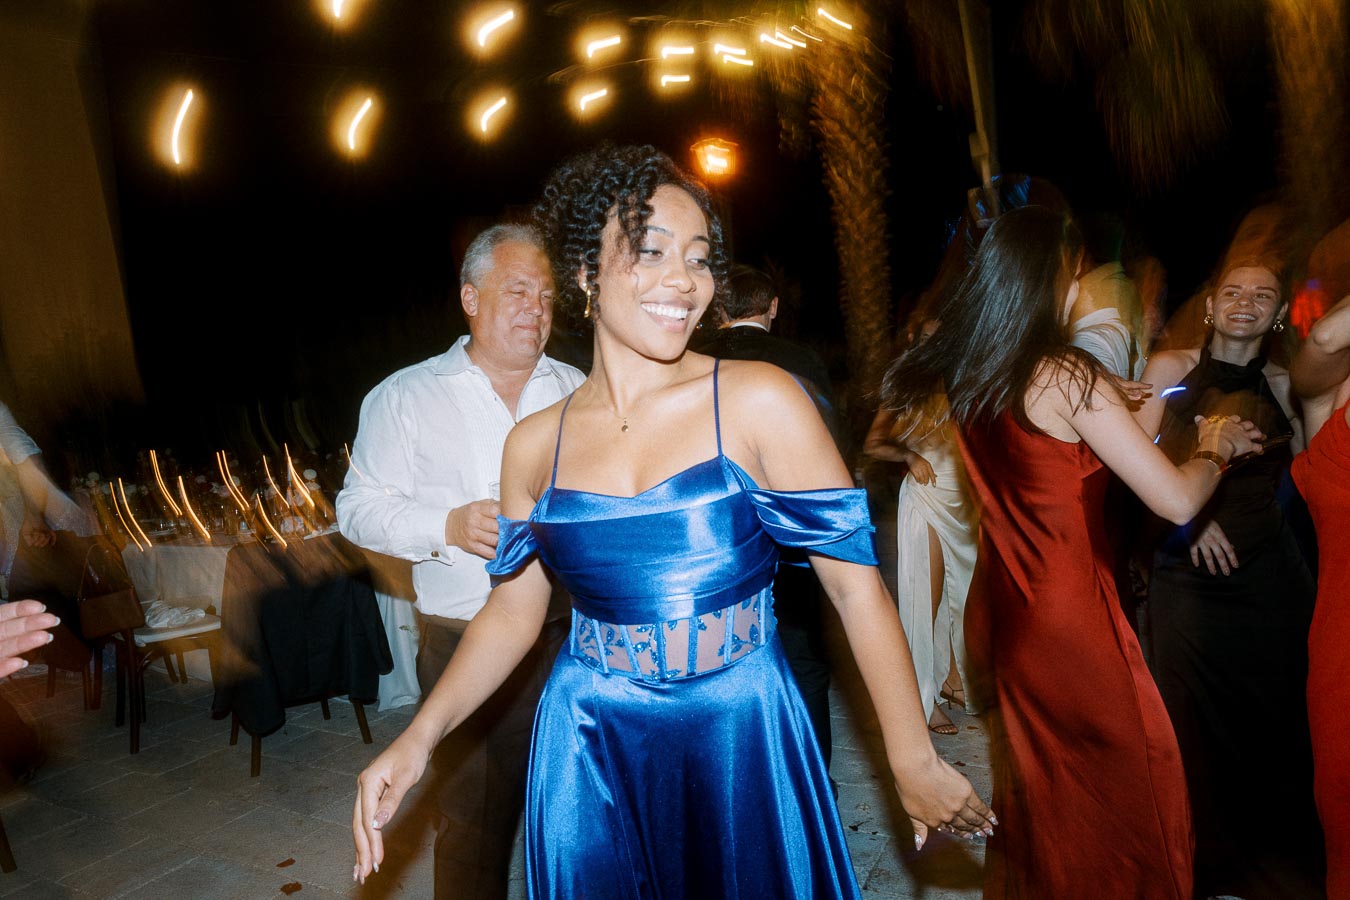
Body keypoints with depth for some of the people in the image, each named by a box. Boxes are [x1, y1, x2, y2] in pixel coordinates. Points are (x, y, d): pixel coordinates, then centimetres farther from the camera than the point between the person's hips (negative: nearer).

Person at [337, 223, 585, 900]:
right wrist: (448, 526, -17)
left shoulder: (577, 391, 10)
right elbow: (359, 507, -1)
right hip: (465, 647, -2)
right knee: (472, 818, 7)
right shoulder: (405, 397, 2)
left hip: (572, 638, 3)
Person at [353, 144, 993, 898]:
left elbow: (855, 580, -11)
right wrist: (417, 741, -4)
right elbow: (514, 610, 7)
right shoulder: (535, 444, -1)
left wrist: (916, 763, -9)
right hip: (591, 750, 3)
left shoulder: (759, 402, -11)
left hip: (741, 737, -2)